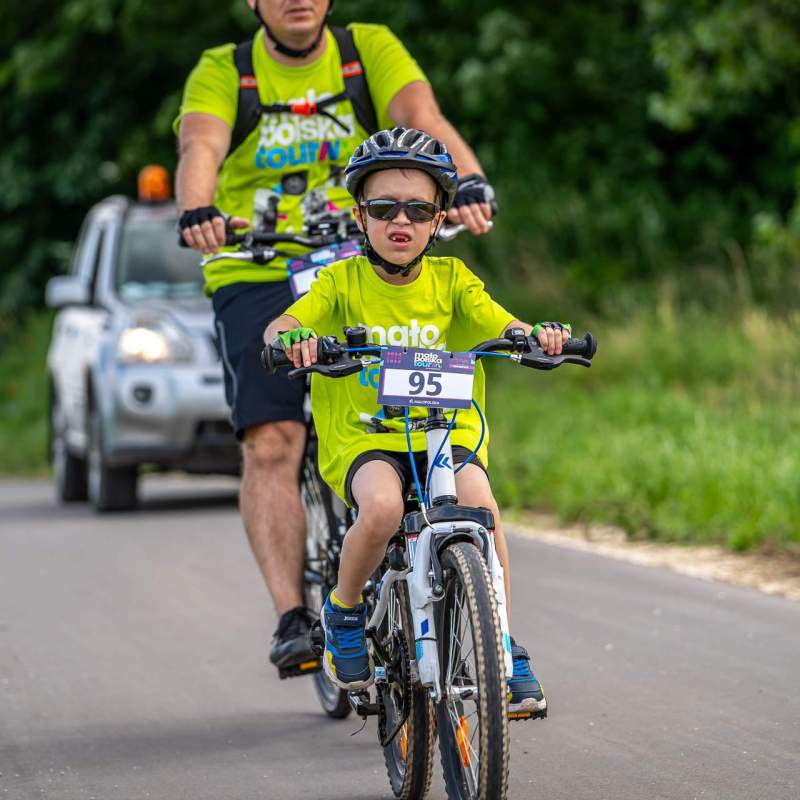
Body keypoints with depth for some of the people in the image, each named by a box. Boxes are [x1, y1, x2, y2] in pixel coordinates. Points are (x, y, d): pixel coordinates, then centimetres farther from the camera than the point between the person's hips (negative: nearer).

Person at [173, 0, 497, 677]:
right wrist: (198, 212, -40)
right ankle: (293, 619, -20)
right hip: (257, 280, -1)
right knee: (271, 444, -17)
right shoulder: (223, 73, 1)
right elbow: (200, 148, -17)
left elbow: (423, 118, -14)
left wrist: (470, 183, -35)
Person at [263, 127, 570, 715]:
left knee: (481, 504, -29)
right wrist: (293, 338, -35)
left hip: (448, 434, 2)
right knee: (382, 506, -34)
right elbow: (280, 325, -11)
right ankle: (344, 611, -3)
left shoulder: (451, 280, 7)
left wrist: (536, 334, -29)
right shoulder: (343, 281, 2)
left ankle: (505, 649, -12)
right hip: (363, 439, -2)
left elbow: (500, 324, -6)